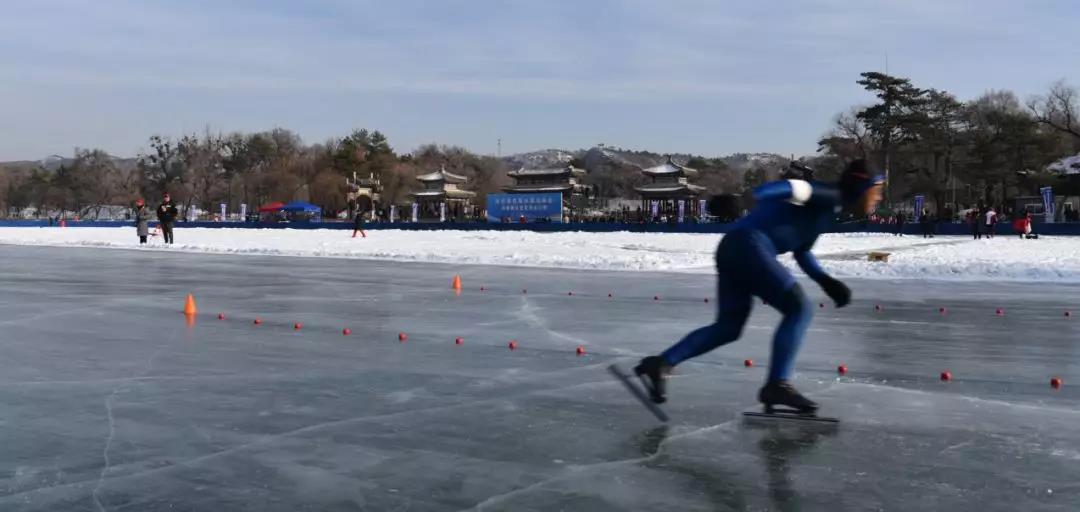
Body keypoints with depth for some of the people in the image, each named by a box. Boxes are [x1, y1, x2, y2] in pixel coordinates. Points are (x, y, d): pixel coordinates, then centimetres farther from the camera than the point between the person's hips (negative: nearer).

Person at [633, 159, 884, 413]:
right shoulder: (827, 197, -5)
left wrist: (827, 282, 24)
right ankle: (777, 384, -10)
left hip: (734, 250, 10)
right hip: (748, 246, -10)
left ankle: (660, 364, 7)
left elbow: (801, 252, 33)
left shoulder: (828, 212, 25)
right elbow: (795, 187, -24)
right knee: (798, 307, -9)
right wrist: (763, 195, -42)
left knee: (728, 328, 11)